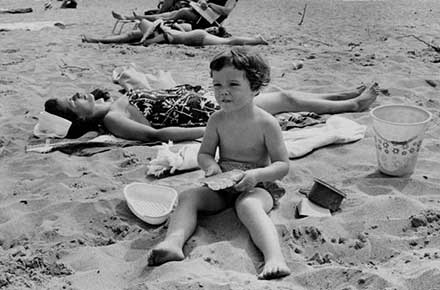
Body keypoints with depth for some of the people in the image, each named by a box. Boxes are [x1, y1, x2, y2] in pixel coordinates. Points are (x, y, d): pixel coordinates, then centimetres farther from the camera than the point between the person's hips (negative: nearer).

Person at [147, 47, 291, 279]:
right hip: (222, 185, 5)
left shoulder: (266, 123, -11)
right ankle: (173, 243, -39)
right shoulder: (217, 120, 0)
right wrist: (211, 165, -15)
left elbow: (283, 165, -9)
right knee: (188, 196, -18)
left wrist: (257, 174, -27)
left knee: (248, 205, -37)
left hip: (257, 186, -4)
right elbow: (204, 154, 9)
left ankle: (275, 259, -54)